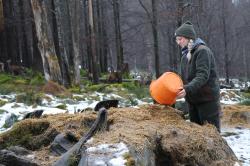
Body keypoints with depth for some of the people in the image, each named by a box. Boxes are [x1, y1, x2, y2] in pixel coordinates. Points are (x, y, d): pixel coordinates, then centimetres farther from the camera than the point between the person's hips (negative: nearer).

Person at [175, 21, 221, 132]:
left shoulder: (202, 51, -13)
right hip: (192, 100, 8)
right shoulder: (185, 55, 12)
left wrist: (188, 89, -36)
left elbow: (203, 75, -25)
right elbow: (183, 78, 12)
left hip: (207, 99, -8)